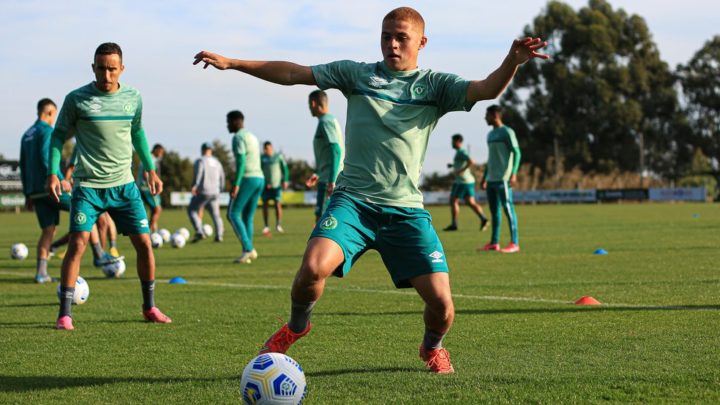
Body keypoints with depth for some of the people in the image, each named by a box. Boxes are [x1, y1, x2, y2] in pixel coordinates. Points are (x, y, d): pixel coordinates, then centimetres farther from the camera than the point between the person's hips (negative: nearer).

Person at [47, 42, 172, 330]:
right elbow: (59, 135, 2)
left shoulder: (133, 97, 4)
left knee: (144, 243, 2)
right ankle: (64, 314, -7)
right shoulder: (76, 99, -6)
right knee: (77, 243, -14)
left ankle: (149, 307, 18)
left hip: (124, 184, 3)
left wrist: (150, 170, 20)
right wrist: (53, 172, -10)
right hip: (88, 186, -3)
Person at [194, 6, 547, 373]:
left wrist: (512, 62, -30)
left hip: (407, 209, 0)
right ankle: (295, 326, 9)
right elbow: (293, 74, 10)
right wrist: (232, 63, 5)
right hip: (353, 200, 0)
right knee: (313, 268, -26)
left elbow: (486, 89, -9)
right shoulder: (357, 74, 10)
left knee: (441, 302, -10)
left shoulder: (435, 85, 7)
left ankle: (432, 347, 28)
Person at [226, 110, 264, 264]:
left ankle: (248, 249, -17)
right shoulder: (252, 136, 22)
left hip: (247, 178, -9)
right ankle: (247, 252, 1)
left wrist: (236, 184, -21)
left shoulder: (238, 137, -7)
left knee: (233, 214, -6)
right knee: (247, 217, 10)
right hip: (259, 178, 9)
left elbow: (241, 162, -18)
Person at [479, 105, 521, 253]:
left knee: (508, 208, -9)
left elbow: (516, 153, -10)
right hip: (491, 179, 8)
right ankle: (494, 243, 11)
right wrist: (484, 177, 24)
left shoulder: (507, 132, -4)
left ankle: (514, 243, -10)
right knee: (494, 210, 8)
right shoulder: (490, 134, 21)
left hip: (503, 178, -8)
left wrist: (513, 173, -19)